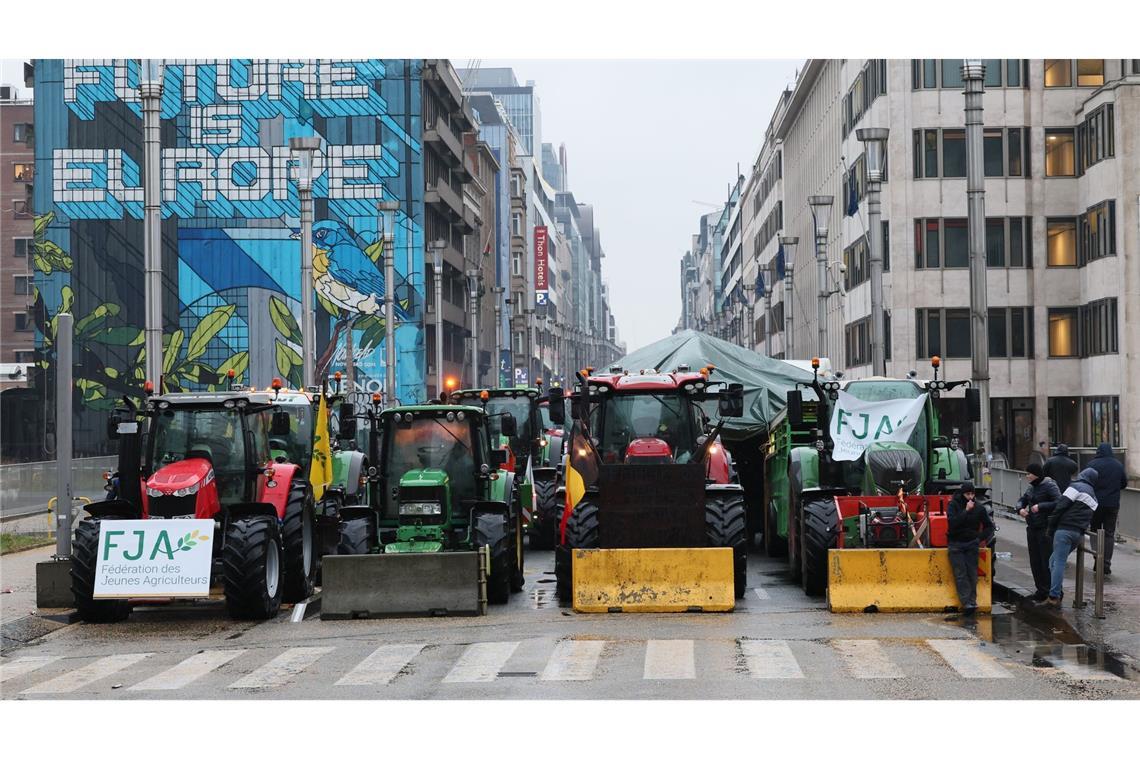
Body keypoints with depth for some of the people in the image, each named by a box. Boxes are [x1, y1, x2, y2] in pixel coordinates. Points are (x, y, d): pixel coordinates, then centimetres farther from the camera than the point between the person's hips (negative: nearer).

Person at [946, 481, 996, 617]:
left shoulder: (979, 508, 2)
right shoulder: (953, 505, -5)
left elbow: (989, 526, 14)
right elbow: (952, 522, -20)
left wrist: (982, 537, -1)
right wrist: (966, 511, -21)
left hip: (971, 544, 2)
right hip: (955, 544, -2)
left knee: (972, 574, -4)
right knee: (960, 574, -10)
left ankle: (972, 601, 0)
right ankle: (966, 603, -15)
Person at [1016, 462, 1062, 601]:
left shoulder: (1049, 486, -13)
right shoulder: (1032, 487, 12)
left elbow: (1059, 503, -23)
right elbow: (1022, 500, 22)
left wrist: (1040, 506, -24)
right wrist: (1020, 509, 1)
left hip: (1046, 529, -8)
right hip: (1032, 528, 8)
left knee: (1047, 561, -5)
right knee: (1035, 561, 12)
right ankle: (1041, 590, 22)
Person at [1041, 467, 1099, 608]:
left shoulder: (1076, 487, -1)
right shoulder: (1094, 498, 26)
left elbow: (1061, 507, -8)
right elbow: (1089, 519, 22)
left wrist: (1051, 528, -3)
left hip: (1065, 529, -8)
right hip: (1079, 534, 8)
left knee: (1058, 562, -9)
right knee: (1054, 560, 16)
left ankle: (1054, 597, -13)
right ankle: (1056, 593, 10)